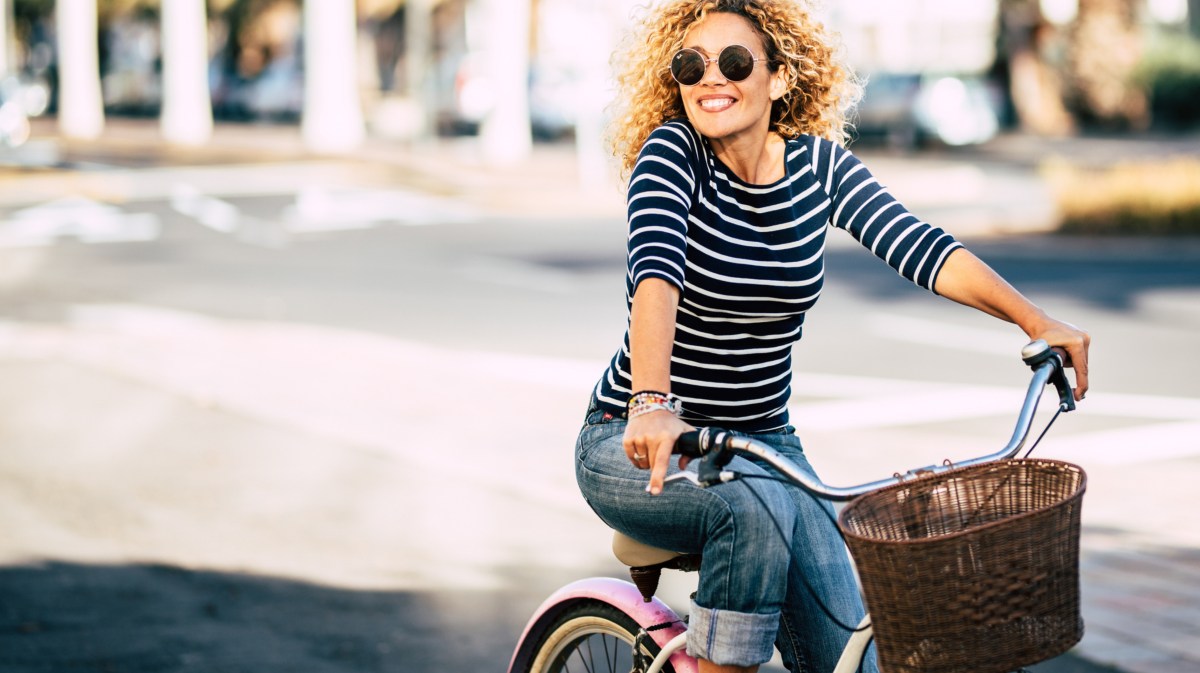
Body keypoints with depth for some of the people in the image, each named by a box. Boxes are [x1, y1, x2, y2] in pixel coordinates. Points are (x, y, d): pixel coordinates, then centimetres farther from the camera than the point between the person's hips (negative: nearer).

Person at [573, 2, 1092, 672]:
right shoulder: (672, 152, -13)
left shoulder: (818, 163, -2)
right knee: (756, 502, -35)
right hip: (635, 446, -4)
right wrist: (652, 403, -47)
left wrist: (1037, 321, -27)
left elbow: (919, 246, -14)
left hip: (763, 441, 4)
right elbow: (656, 270, -30)